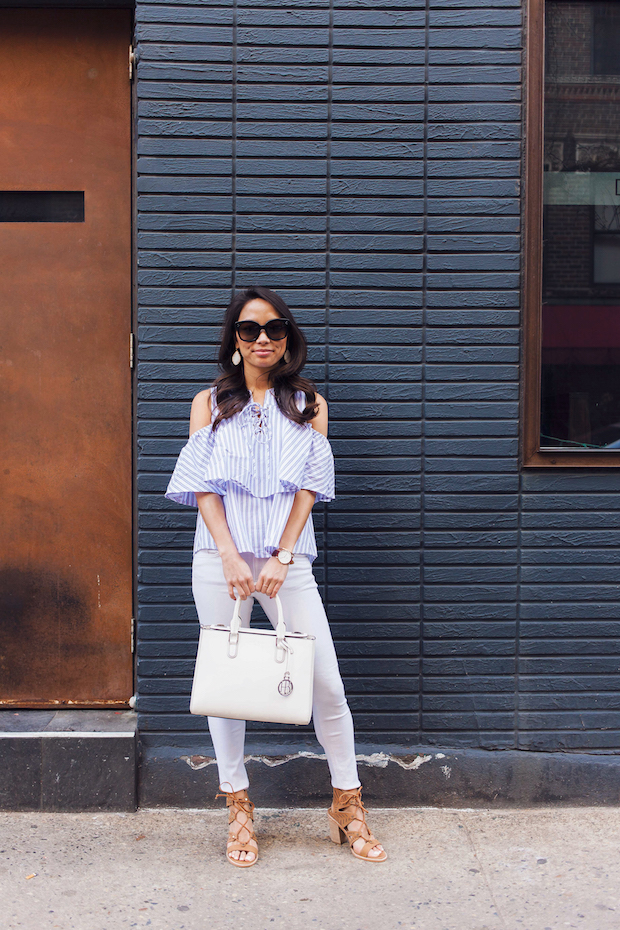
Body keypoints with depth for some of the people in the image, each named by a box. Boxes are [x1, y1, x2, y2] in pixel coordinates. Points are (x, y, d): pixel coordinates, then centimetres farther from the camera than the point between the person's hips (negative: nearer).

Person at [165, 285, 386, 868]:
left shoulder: (309, 405, 11)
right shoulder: (210, 403, 10)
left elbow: (310, 487, 2)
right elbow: (203, 486, 1)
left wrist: (279, 558, -10)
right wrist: (231, 557, -12)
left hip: (286, 556, 0)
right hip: (221, 555, 0)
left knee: (326, 683, -3)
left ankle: (348, 808, 12)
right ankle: (239, 811, 16)